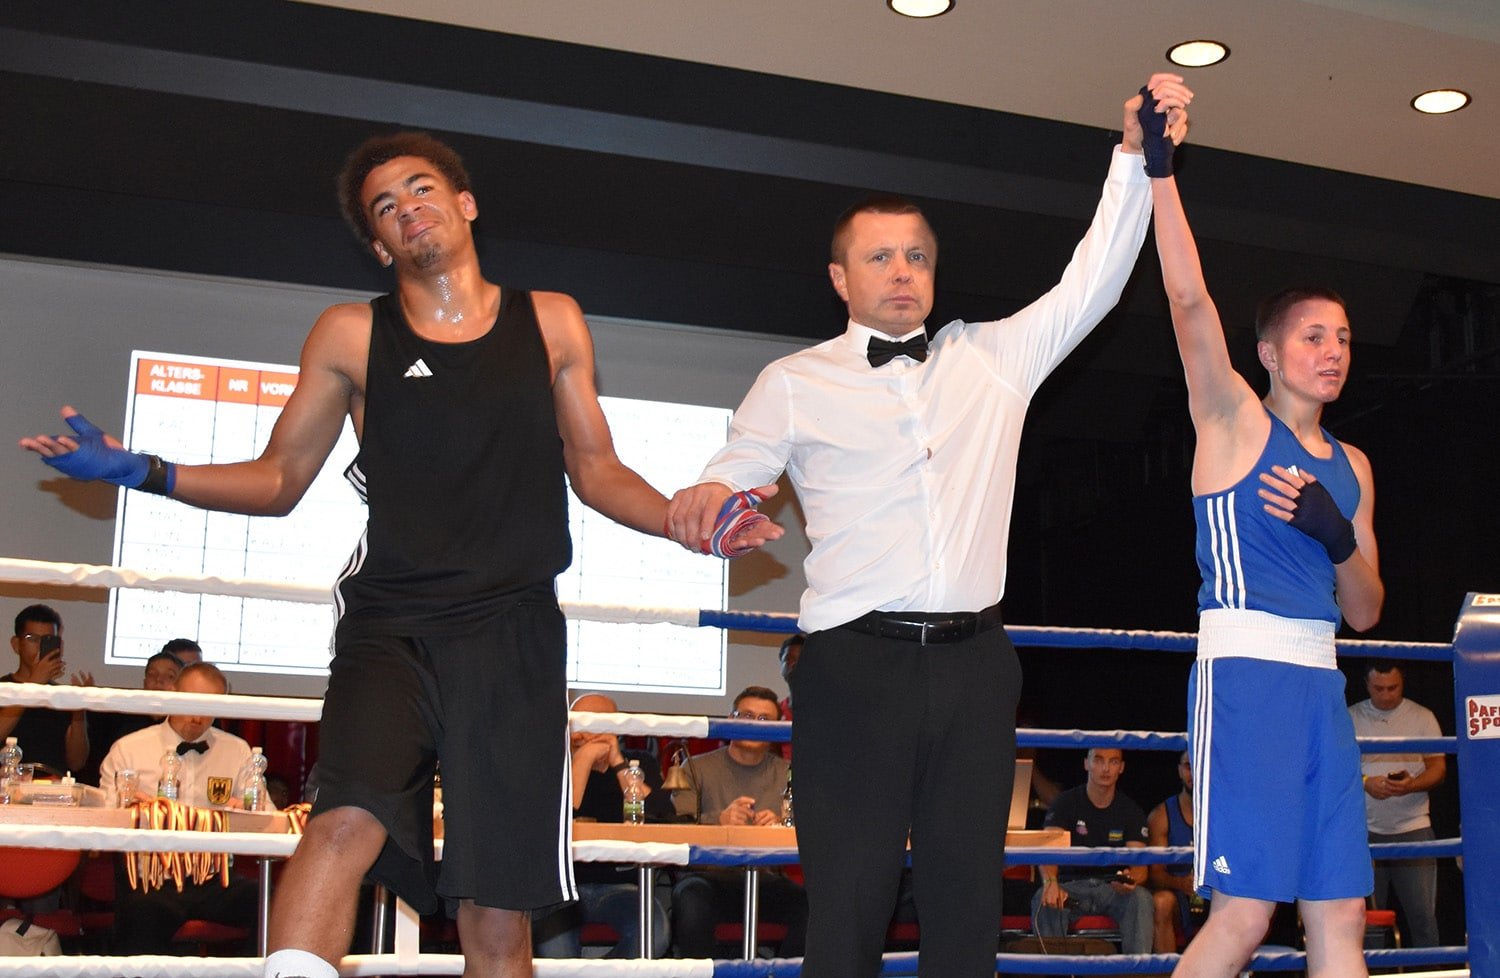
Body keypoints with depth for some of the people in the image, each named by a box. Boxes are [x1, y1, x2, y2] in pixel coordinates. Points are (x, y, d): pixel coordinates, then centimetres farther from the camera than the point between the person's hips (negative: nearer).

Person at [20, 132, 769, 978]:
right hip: (392, 624, -1)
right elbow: (278, 481, 11)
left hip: (515, 631, 1)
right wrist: (142, 472, -2)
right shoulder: (352, 336, 10)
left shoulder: (551, 323, 12)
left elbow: (596, 469, 15)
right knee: (349, 817, -31)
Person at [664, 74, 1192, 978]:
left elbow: (1091, 284, 13)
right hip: (855, 665, -3)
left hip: (975, 664, 3)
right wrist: (705, 501, -17)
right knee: (850, 901, -4)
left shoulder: (994, 359, 15)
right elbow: (730, 479, 7)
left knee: (969, 901, 6)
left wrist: (1135, 159, 4)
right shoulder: (796, 384, 8)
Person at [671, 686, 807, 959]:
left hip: (765, 877, 2)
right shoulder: (697, 768, 11)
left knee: (814, 909, -28)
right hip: (706, 875, -2)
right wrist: (718, 820, -23)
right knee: (693, 903, -37)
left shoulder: (787, 773, 18)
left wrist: (781, 824, -15)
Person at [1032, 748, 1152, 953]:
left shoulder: (1131, 811, 4)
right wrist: (1050, 882, -41)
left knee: (1141, 898, -30)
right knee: (1044, 898, -32)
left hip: (1113, 886, 1)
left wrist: (1131, 879, -33)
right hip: (1072, 885, -1)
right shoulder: (1066, 803, -1)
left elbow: (1140, 864, -5)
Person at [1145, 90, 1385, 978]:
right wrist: (1161, 172, -20)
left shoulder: (1351, 466, 18)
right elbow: (1190, 299, -13)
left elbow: (1365, 613, 17)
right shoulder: (1234, 419, 2)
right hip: (1245, 669, -7)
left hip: (1323, 681, 7)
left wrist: (1337, 537, -3)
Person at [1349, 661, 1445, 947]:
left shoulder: (1422, 717, 7)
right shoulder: (1350, 718, 7)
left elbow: (1438, 768, 3)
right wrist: (1365, 783, -15)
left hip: (1412, 827, 0)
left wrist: (1411, 785, -18)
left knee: (1422, 913, -5)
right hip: (1365, 830, 0)